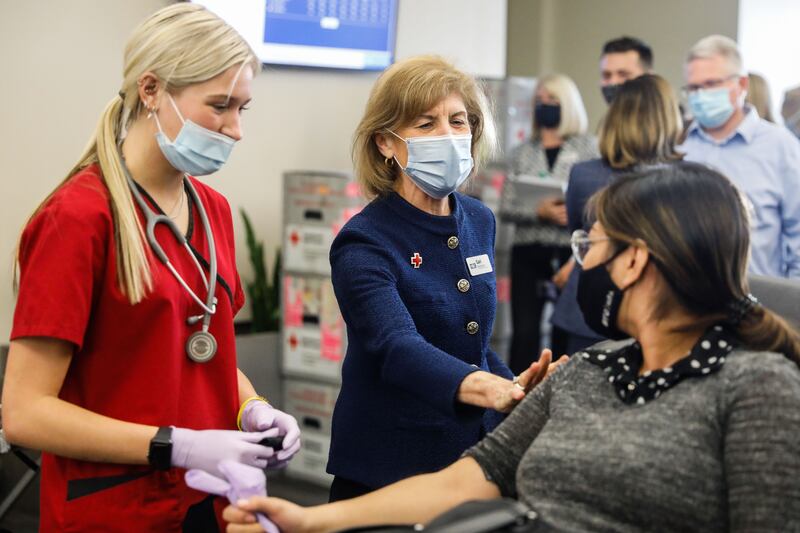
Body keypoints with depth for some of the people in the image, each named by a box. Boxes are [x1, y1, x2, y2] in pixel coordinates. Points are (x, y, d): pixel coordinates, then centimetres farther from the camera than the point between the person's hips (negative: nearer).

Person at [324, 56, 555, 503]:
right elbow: (397, 347, -34)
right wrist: (485, 388, -51)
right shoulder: (364, 244, -16)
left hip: (476, 455, 6)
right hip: (390, 470, -6)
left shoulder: (479, 222, 5)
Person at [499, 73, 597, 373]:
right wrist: (539, 212, -14)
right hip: (528, 252, 2)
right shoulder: (523, 152, 9)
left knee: (565, 335, 4)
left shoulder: (588, 148, 2)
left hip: (570, 252, -2)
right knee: (524, 332, 0)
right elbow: (506, 209, 2)